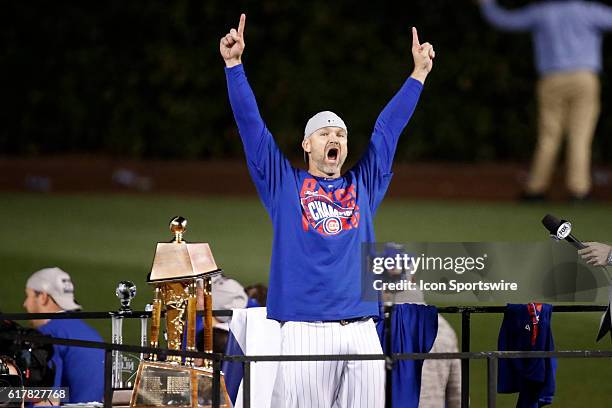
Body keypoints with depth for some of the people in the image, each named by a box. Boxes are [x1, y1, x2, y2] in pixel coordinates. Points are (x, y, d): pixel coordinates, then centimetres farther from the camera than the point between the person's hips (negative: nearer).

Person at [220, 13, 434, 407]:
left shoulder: (363, 185, 19)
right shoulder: (284, 184, 12)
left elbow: (389, 126, 22)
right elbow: (251, 124, 8)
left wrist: (419, 72, 25)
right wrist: (234, 64, 1)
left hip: (361, 331, 3)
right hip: (304, 330, -3)